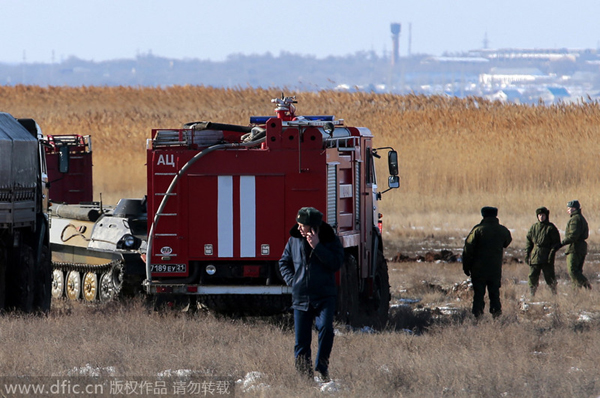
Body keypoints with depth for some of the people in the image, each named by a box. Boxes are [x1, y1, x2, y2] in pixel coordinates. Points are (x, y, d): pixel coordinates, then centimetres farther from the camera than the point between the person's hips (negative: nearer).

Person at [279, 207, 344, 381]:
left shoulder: (331, 241, -1)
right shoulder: (294, 240, 7)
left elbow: (336, 263, -15)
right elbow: (284, 262, 19)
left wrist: (317, 247, -19)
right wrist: (292, 280, 4)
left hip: (325, 296, -3)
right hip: (301, 297, 3)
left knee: (325, 328, -23)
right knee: (301, 338, 2)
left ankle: (322, 367, -10)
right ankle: (303, 372, 12)